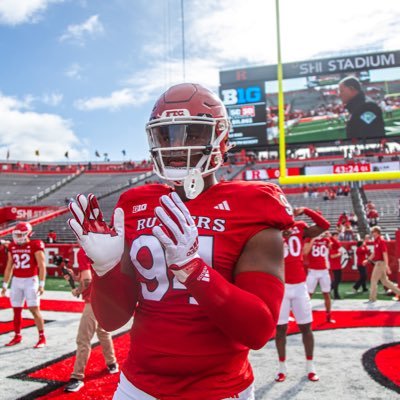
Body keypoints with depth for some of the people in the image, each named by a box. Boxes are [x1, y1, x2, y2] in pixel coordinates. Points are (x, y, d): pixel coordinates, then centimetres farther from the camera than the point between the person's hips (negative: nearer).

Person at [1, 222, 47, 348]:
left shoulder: (35, 246, -10)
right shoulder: (12, 247, 8)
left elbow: (42, 266, -11)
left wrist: (41, 284, -15)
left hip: (31, 281, -6)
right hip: (16, 281, 6)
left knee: (34, 309, -7)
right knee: (16, 310, 10)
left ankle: (42, 338, 0)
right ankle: (17, 336, 24)